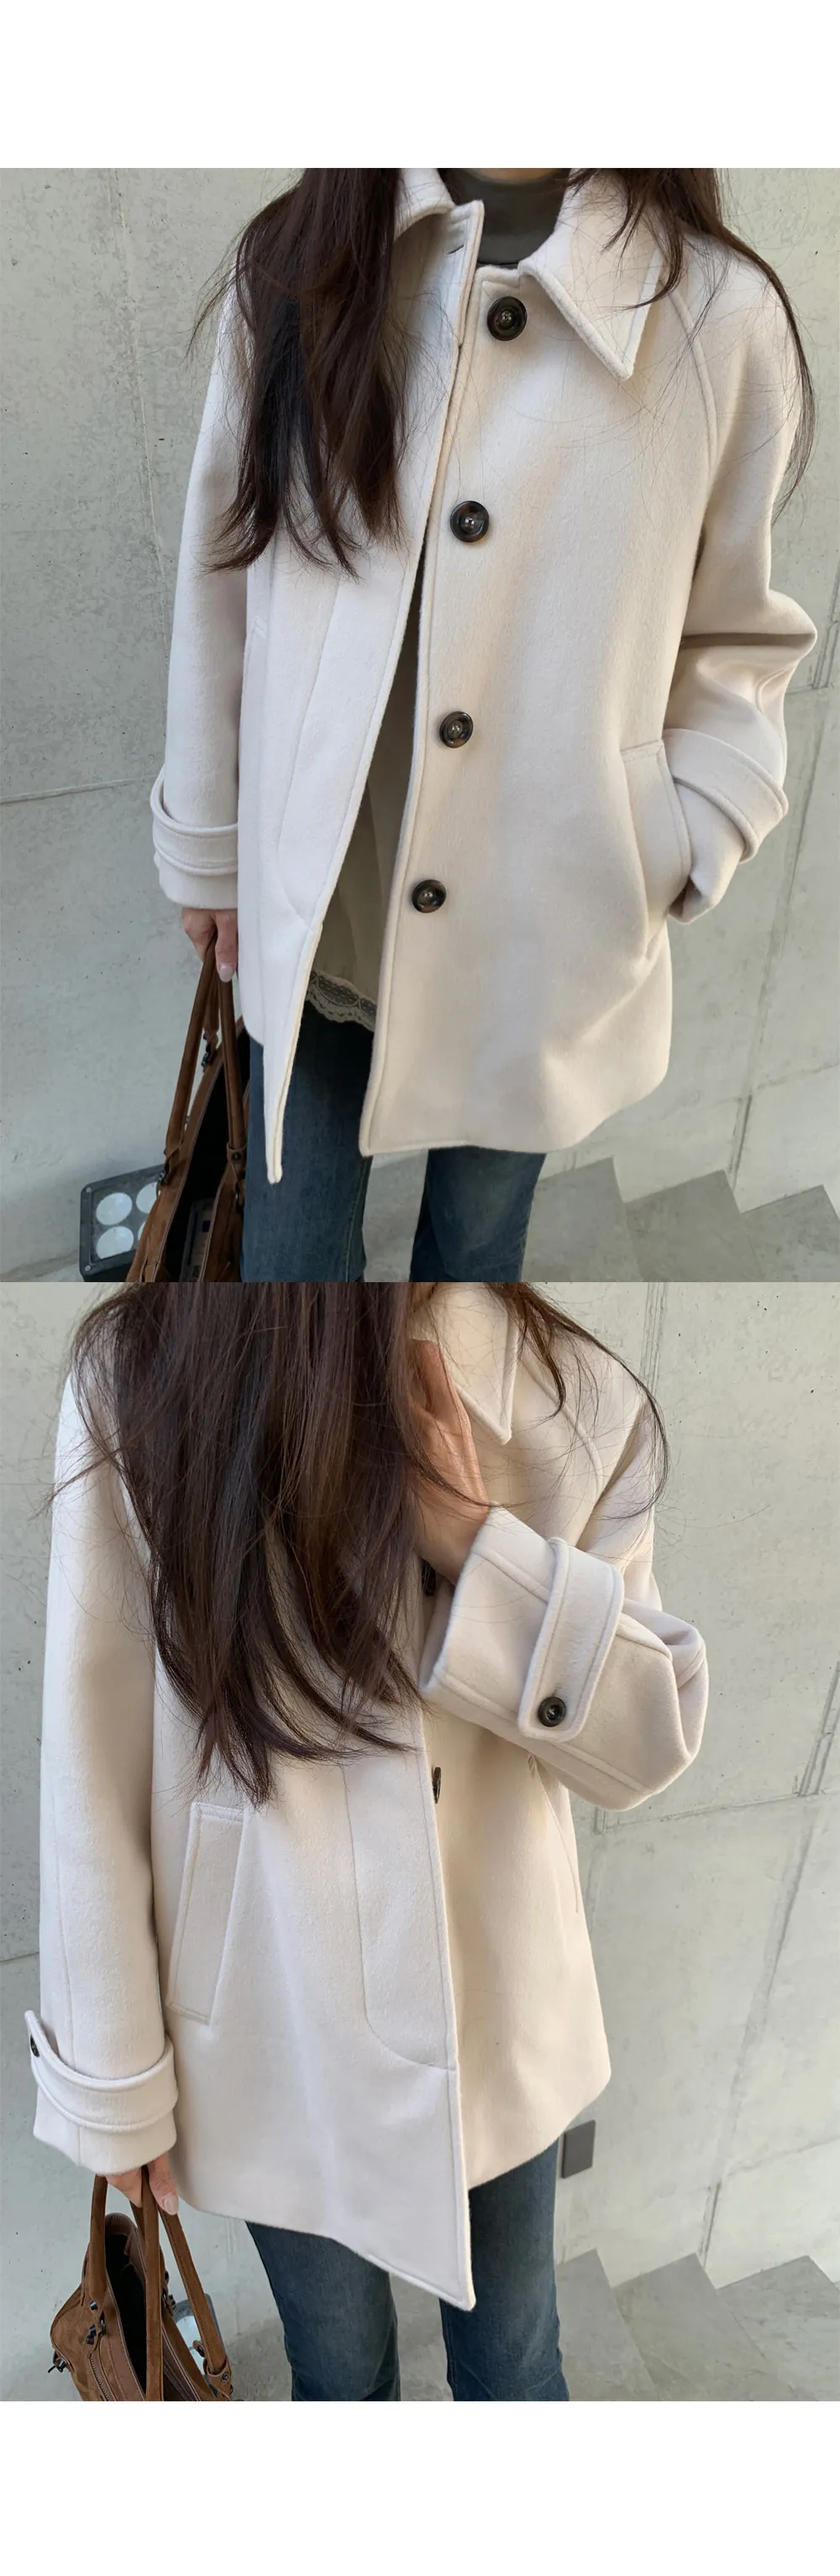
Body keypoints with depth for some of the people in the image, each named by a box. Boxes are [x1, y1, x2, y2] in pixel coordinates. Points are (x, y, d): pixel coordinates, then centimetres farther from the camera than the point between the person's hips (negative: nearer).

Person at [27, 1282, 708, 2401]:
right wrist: (115, 2079, -6)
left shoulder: (576, 1396, -13)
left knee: (514, 2355, 25)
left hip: (498, 2007, 2)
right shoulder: (134, 1380, -18)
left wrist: (472, 1544, -25)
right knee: (338, 2370, 23)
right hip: (280, 2030, -1)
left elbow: (651, 1742, -11)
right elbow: (94, 1772, -12)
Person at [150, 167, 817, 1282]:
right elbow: (222, 586, 4)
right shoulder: (292, 271, -4)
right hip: (313, 911, 2)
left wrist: (683, 850, -13)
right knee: (293, 1254, 13)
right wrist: (207, 845, 10)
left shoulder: (721, 314, -10)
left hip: (541, 934, -1)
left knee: (476, 1242, 20)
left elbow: (739, 638, 1)